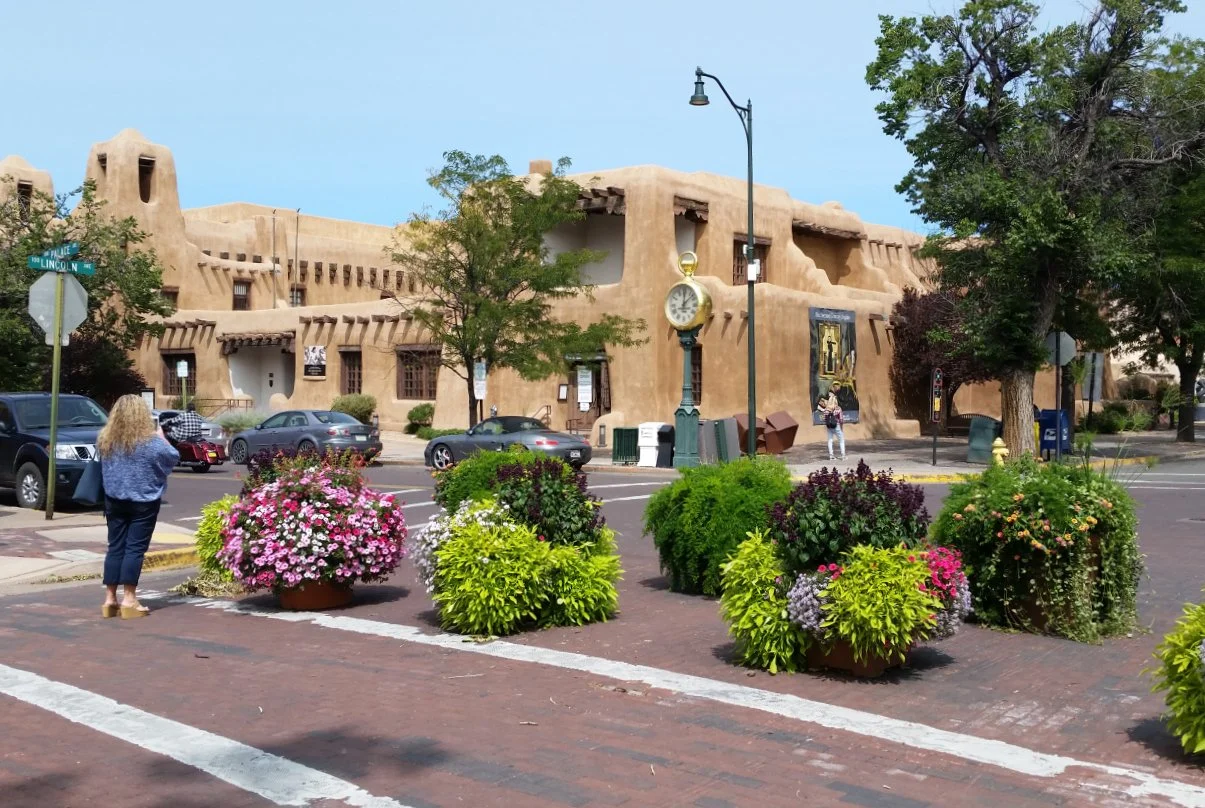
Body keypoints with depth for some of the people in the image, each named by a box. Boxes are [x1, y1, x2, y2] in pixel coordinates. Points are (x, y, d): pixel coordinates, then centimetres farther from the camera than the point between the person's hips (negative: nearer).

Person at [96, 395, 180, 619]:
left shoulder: (104, 440, -1)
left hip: (114, 500, 4)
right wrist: (162, 437, 15)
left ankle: (110, 599, 12)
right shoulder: (151, 442, -13)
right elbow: (174, 457, 0)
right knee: (135, 548, -2)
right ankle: (129, 600, -2)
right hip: (143, 502, -4)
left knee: (115, 547, 10)